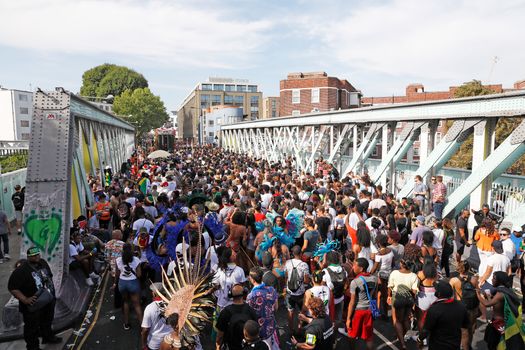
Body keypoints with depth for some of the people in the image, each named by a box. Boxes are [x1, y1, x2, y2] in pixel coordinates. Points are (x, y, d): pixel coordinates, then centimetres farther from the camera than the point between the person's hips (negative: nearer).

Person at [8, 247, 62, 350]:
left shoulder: (43, 263, -1)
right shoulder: (21, 271, -23)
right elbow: (12, 288, -22)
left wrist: (52, 290, 11)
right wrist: (25, 300, -29)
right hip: (33, 306, -7)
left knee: (47, 322, 28)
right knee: (32, 328, 9)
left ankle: (48, 337, 51)